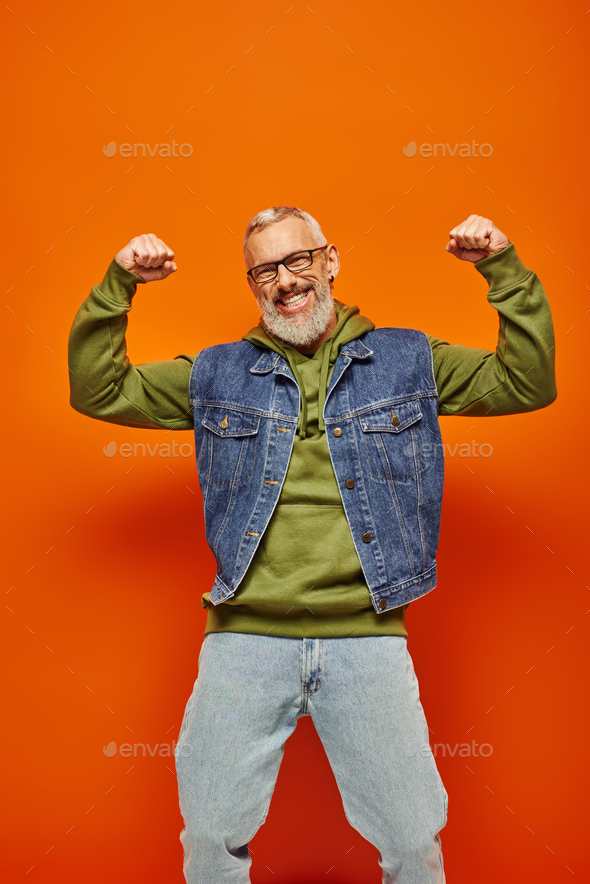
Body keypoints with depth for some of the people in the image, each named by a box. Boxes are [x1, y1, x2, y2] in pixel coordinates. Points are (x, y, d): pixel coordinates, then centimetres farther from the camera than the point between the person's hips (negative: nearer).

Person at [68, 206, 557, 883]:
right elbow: (97, 390, 12)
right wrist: (117, 286, 1)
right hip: (244, 638, 1)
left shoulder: (408, 360, 9)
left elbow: (528, 384, 7)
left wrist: (505, 271, -2)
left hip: (368, 640, 0)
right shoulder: (218, 374, 10)